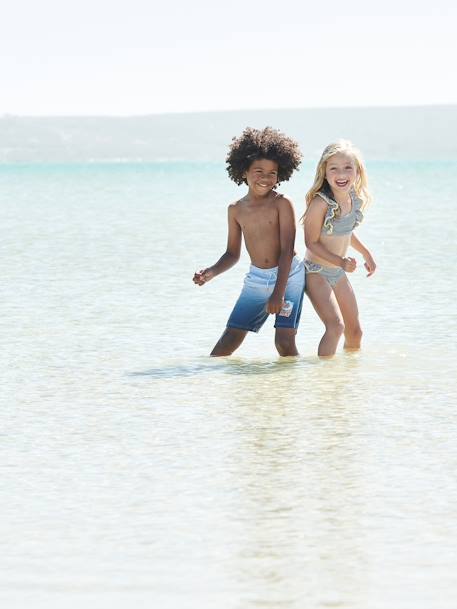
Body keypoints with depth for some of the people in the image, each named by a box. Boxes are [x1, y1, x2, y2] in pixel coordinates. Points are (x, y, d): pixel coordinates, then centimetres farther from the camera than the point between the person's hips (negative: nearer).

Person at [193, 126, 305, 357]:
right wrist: (211, 272, -7)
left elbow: (287, 250, -15)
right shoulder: (236, 210, 3)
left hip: (289, 277, -4)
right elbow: (233, 254, 13)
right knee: (229, 339, 0)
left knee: (285, 342, -13)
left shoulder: (282, 204, -11)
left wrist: (278, 293, -21)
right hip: (256, 280, 4)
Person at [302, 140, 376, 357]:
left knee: (354, 332, 15)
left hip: (338, 274, 8)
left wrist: (366, 253, 22)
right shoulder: (320, 203, -25)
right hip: (316, 272, -8)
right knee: (336, 326, -25)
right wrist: (341, 261, -25)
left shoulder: (357, 200, -3)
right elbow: (311, 243, -18)